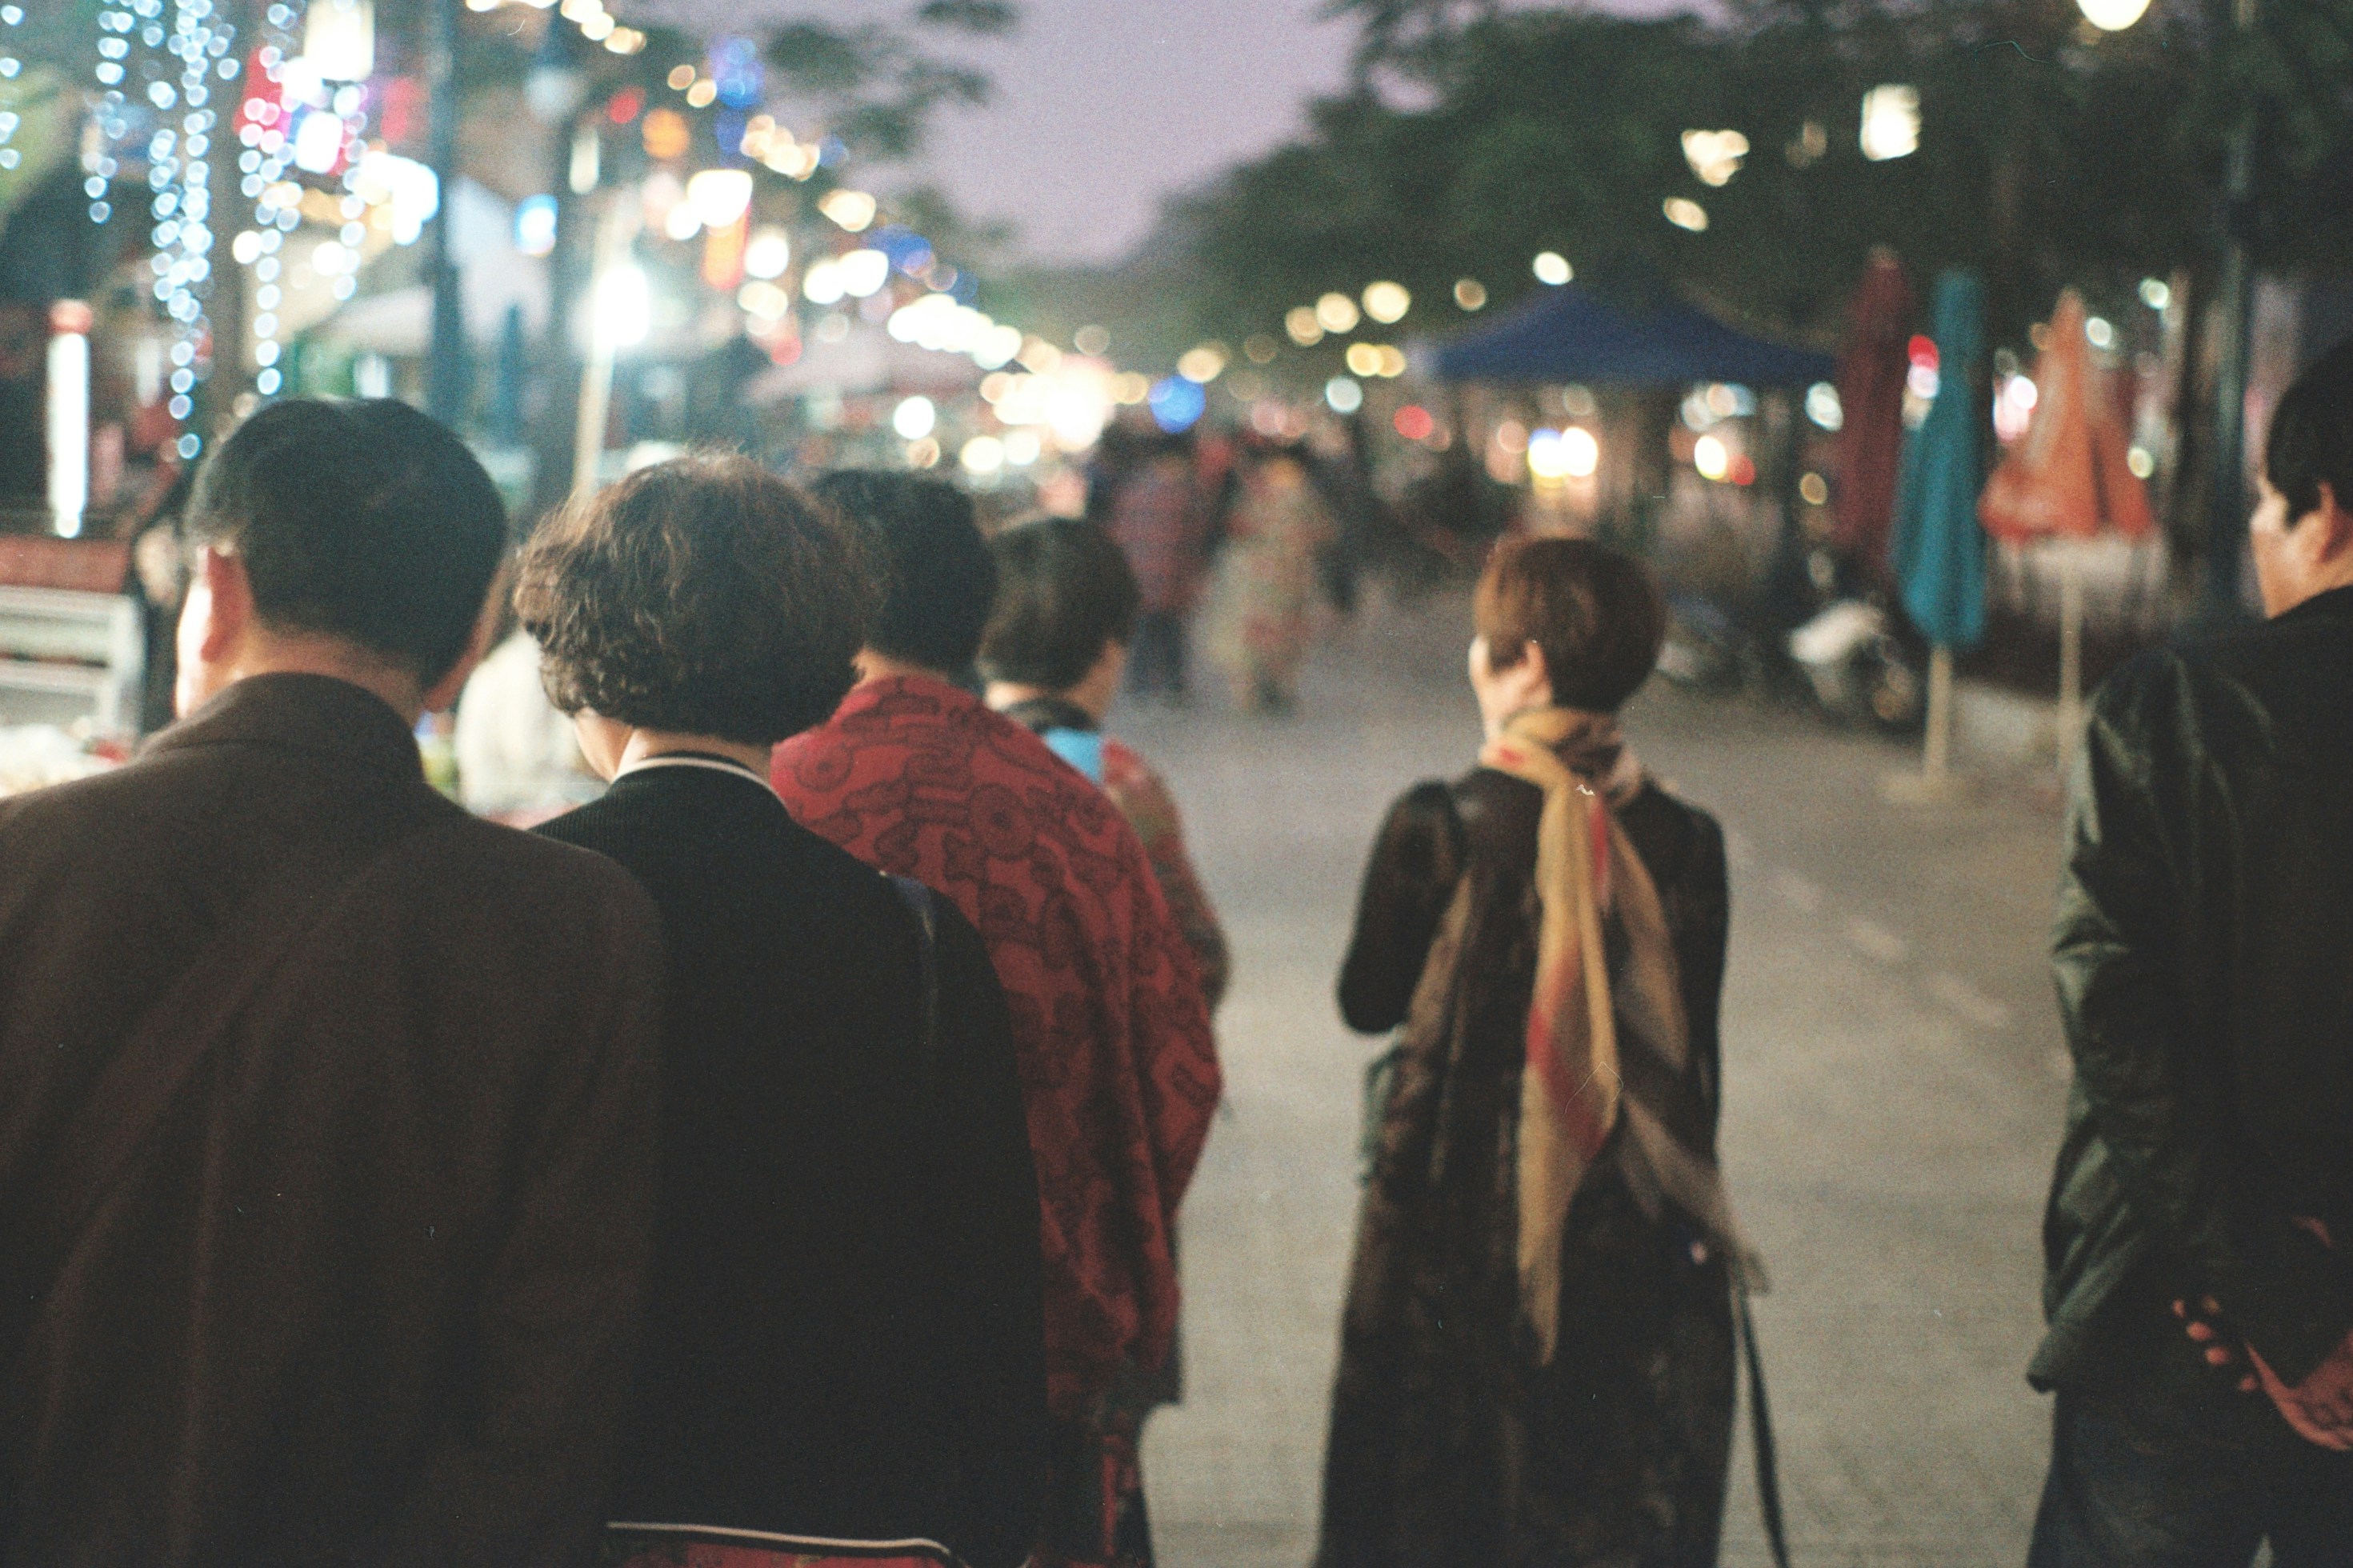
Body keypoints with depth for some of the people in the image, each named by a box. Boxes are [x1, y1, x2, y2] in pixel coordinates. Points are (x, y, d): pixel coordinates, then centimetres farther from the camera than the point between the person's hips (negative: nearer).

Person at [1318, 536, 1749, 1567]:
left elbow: (1368, 1001, -1)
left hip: (1454, 1228, -2)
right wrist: (1689, 1226, 13)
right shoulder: (1684, 841, -7)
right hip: (1634, 1246, 2)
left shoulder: (1439, 828, -16)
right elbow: (1691, 1058, 1)